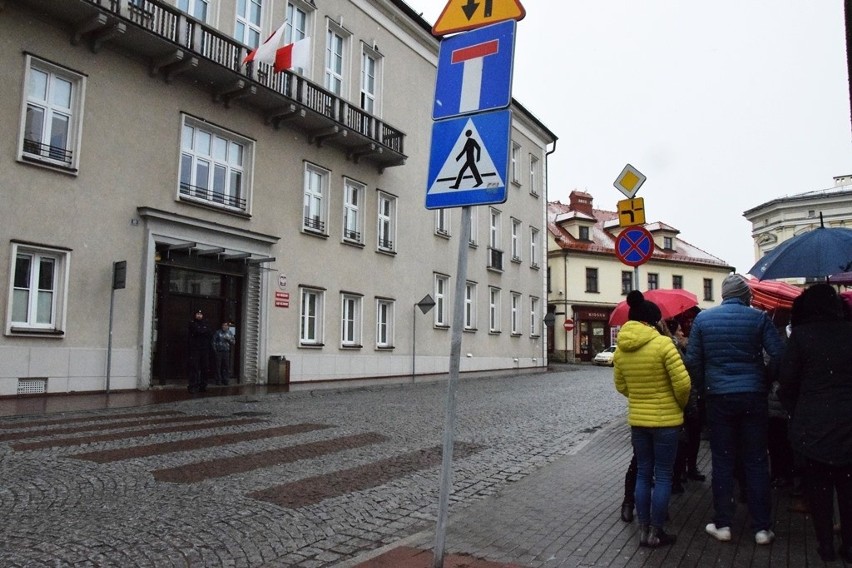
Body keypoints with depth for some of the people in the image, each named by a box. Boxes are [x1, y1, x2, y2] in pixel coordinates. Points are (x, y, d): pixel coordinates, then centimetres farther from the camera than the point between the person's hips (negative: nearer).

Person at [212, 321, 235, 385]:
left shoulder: (230, 333, 10)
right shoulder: (217, 332, 1)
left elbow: (233, 343, 10)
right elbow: (214, 341, 2)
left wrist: (229, 339, -9)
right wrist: (215, 350, -3)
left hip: (226, 352, 2)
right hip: (218, 351, -2)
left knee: (226, 366, 1)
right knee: (218, 366, -3)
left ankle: (225, 380, 10)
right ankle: (218, 380, 4)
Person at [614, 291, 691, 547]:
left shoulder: (621, 348, 0)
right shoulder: (663, 343, -16)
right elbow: (683, 383, -16)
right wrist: (680, 404, 3)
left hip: (637, 419, 5)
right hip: (665, 420, -5)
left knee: (643, 474, 15)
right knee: (663, 476, 7)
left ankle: (643, 529, 21)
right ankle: (656, 532, 14)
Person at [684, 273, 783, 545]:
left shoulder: (703, 318, 0)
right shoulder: (759, 318, -3)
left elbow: (693, 360, 0)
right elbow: (778, 355, -9)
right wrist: (767, 382, 8)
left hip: (719, 398, 1)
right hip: (754, 397, 0)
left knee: (722, 462, 8)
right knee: (756, 462, 8)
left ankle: (722, 524, 15)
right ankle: (762, 528, 15)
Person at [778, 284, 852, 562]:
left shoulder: (801, 335, -8)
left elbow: (787, 381, -7)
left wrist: (795, 411, 9)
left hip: (814, 423, -3)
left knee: (818, 485, 9)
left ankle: (826, 545, 16)